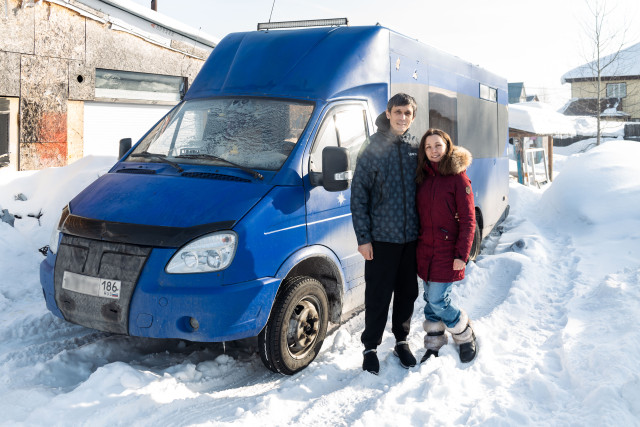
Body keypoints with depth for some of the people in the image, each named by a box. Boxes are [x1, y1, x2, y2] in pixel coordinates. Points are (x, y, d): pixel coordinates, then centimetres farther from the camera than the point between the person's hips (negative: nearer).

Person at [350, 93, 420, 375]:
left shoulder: (416, 149, 5)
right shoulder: (373, 149, -4)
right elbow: (358, 196, -4)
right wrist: (363, 237, -8)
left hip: (412, 237, 3)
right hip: (381, 238, -3)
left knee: (408, 293, 13)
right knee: (378, 296, 3)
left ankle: (402, 340, 30)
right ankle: (371, 347, 19)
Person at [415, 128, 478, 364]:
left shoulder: (458, 178, -9)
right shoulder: (423, 178, 8)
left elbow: (468, 220, -9)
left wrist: (461, 254, -14)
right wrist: (417, 244, 11)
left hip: (447, 251, -5)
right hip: (425, 251, 5)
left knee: (438, 302, -5)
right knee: (431, 300, 12)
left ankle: (466, 335, 20)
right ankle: (433, 345, 27)